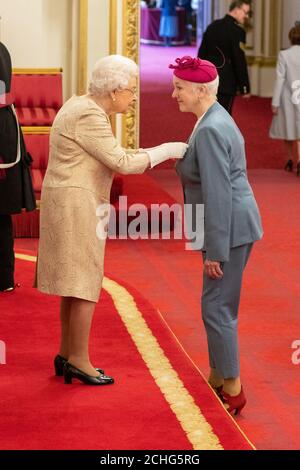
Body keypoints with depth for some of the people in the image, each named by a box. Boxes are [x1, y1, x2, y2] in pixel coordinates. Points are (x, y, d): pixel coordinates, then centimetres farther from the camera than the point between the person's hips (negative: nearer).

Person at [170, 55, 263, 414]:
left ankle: (232, 390, 4)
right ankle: (217, 379, 26)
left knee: (217, 308, -4)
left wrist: (216, 251, -20)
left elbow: (218, 194, -23)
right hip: (229, 227, 10)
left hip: (229, 229, -10)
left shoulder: (210, 130, -21)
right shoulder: (213, 120, 11)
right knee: (217, 306, 16)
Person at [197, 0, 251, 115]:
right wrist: (245, 88, -9)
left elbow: (201, 54, 14)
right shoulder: (237, 31, -13)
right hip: (225, 83, -7)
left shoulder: (213, 26, 10)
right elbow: (239, 61, -14)